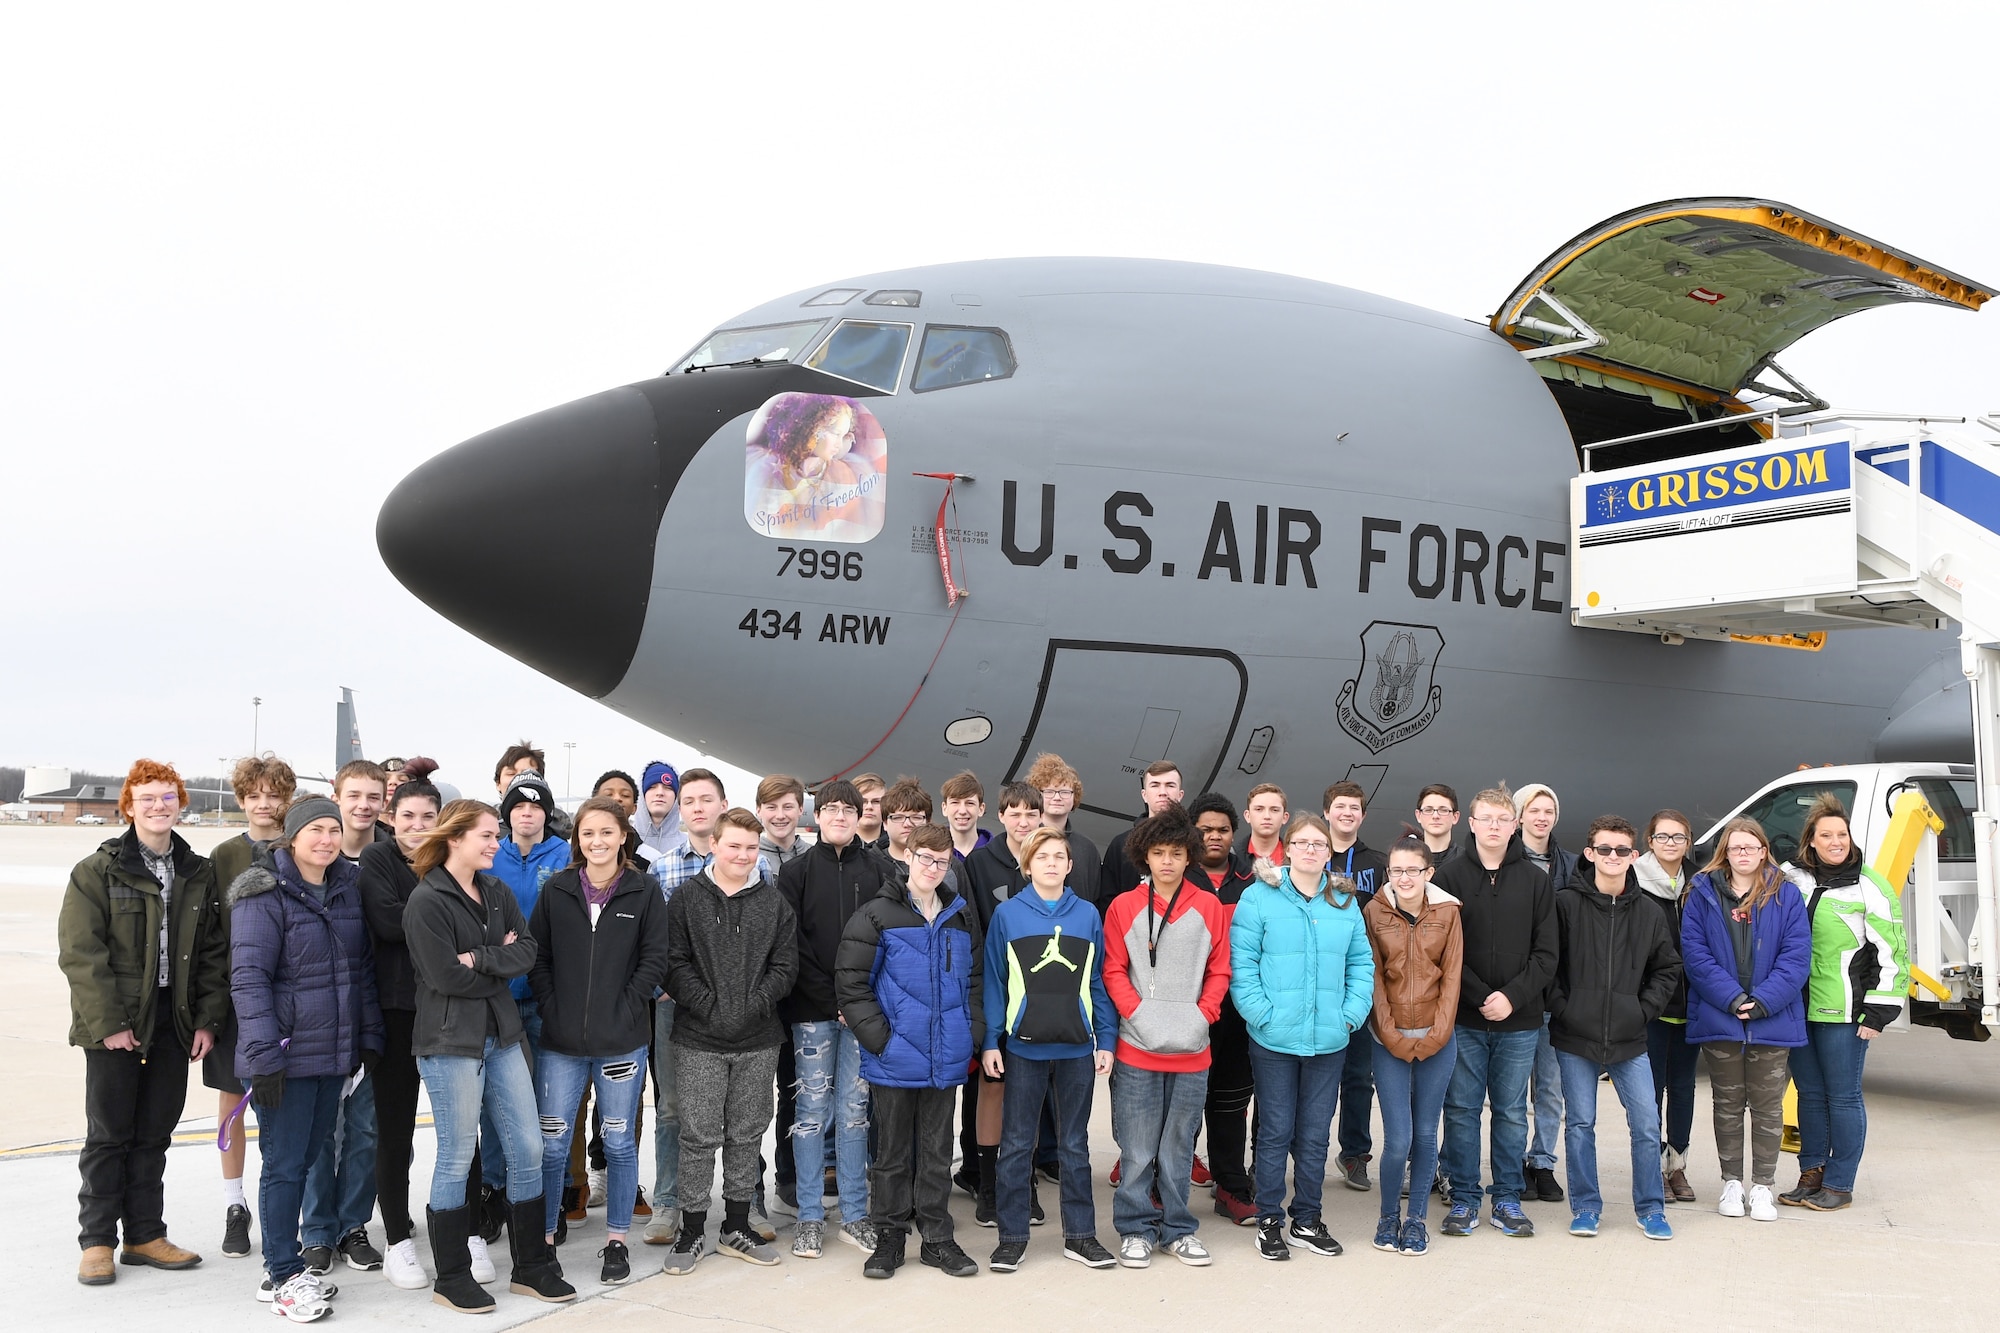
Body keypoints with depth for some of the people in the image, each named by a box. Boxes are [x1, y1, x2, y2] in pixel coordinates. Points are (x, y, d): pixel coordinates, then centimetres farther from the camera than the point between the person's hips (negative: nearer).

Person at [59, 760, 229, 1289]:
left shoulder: (199, 874, 8)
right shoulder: (97, 871, -5)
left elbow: (213, 955, 8)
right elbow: (80, 953, -11)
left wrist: (208, 1020, 0)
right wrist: (107, 1023, -16)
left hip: (175, 1025, 4)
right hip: (115, 1026, -4)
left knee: (154, 1136, 11)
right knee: (108, 1135, 5)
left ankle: (146, 1236, 21)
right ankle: (97, 1241, 16)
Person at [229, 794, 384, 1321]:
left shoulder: (348, 887, 10)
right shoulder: (264, 895, -10)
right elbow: (249, 978, -15)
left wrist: (369, 1036, 10)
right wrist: (263, 1055, -20)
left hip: (335, 1054, 6)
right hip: (287, 1056, -6)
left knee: (308, 1156, 12)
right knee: (284, 1163, 1)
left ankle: (284, 1263, 25)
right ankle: (284, 1277, 12)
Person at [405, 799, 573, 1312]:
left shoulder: (497, 891, 9)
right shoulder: (427, 901, -11)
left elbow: (527, 951, -1)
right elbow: (447, 976, -19)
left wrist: (481, 958, -16)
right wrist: (501, 968, -6)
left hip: (502, 1037, 7)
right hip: (451, 1043, -7)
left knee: (527, 1150, 8)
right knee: (457, 1158, 3)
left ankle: (532, 1266, 20)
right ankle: (451, 1278, 18)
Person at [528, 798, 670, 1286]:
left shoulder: (644, 891, -1)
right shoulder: (556, 889, 3)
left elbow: (654, 960, -3)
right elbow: (537, 957, 4)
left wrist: (624, 1012, -9)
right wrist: (552, 1010, -5)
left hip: (623, 1042, -1)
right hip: (561, 1043, 1)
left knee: (619, 1143, 9)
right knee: (551, 1145, 5)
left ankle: (616, 1241, 21)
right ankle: (543, 1240, 20)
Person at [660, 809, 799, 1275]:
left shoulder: (774, 903, 6)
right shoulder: (687, 898, 0)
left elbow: (785, 965, 4)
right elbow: (674, 962, -5)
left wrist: (755, 1004, -10)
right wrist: (709, 1006, -14)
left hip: (758, 1041, 2)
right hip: (700, 1041, -2)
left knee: (747, 1134, 11)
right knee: (700, 1136, 1)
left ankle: (736, 1227, 24)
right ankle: (692, 1231, 14)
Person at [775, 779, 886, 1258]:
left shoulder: (876, 869, 5)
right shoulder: (797, 871, 2)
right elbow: (792, 944, -4)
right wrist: (831, 999, -10)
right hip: (812, 1010, -1)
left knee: (854, 1110, 6)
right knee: (812, 1109, 3)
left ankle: (854, 1215, 15)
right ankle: (810, 1218, 12)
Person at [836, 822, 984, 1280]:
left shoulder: (962, 918, 10)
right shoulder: (876, 915, -6)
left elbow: (975, 981, 16)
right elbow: (850, 983, -9)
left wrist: (971, 1035, 5)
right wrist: (879, 1037, -13)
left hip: (946, 1059, 4)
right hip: (894, 1061, -3)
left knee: (937, 1151, 12)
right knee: (892, 1151, 8)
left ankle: (937, 1238, 23)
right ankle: (889, 1238, 20)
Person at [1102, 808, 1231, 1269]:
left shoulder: (1208, 906, 5)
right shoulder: (1123, 907, 1)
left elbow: (1219, 971, 5)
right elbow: (1113, 971, -1)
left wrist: (1202, 1016, -7)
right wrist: (1140, 1015, -13)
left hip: (1191, 1050, 1)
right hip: (1137, 1049, -1)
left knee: (1179, 1146, 12)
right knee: (1137, 1148, 4)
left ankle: (1177, 1229, 24)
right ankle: (1135, 1230, 18)